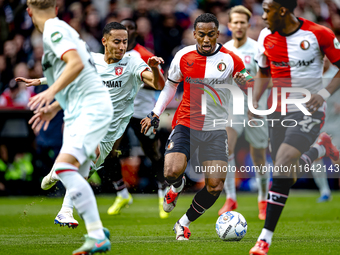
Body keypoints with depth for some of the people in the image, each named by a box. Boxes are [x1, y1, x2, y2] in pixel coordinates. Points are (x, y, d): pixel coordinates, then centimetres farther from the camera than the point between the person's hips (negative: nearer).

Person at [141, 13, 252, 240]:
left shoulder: (230, 60, -5)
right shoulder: (183, 57, -1)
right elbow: (170, 86, 16)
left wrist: (245, 85, -20)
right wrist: (155, 114, 14)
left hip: (216, 129, 0)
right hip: (186, 123, 0)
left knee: (215, 186, -9)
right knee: (172, 172, -24)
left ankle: (184, 224, 14)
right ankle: (177, 186, 16)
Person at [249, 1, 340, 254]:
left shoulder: (319, 34, -14)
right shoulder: (266, 37, 0)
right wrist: (254, 101, 0)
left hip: (309, 111, -5)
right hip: (278, 111, 6)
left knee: (283, 162, -23)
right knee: (287, 175, 7)